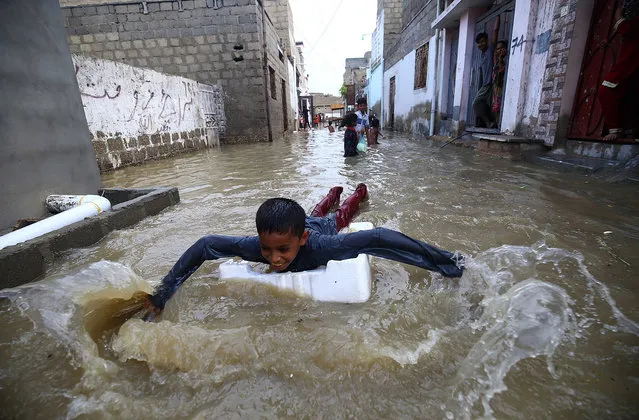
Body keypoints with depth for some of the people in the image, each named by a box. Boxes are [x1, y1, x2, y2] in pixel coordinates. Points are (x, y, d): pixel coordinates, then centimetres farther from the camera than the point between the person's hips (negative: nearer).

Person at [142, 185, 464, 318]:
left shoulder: (316, 246, -53)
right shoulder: (257, 245, -44)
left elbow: (377, 238, -53)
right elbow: (206, 245, -34)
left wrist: (447, 264, -50)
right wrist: (162, 293, -36)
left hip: (324, 231, -2)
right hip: (306, 222, 2)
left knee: (339, 216, 34)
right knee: (317, 212, 38)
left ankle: (360, 192, 65)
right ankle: (335, 191, 69)